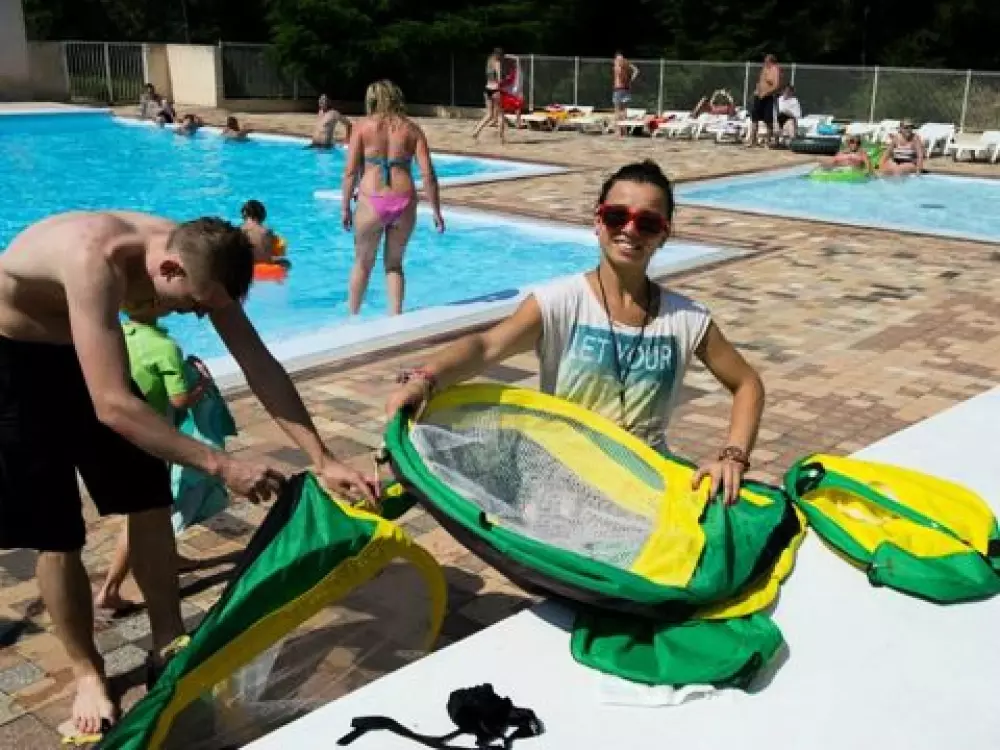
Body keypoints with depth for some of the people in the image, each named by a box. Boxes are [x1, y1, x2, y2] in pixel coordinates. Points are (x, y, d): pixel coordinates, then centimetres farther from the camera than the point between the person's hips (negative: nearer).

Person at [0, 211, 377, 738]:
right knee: (57, 532, -4)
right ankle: (87, 672, 16)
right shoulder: (97, 262, -40)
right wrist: (219, 465, -44)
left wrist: (322, 460, -23)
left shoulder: (197, 256, -18)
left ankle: (167, 645, 20)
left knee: (149, 501, 4)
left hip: (79, 349, 7)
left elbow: (259, 364, -17)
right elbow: (113, 406, -45)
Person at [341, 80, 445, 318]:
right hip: (404, 203, 1)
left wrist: (345, 207, 5)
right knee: (394, 263, 20)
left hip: (372, 203, -1)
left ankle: (352, 316, 26)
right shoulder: (411, 129, 5)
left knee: (363, 263, 17)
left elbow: (350, 172, -3)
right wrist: (436, 212, 5)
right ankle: (395, 316, 15)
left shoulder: (363, 127, 1)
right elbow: (428, 174, -1)